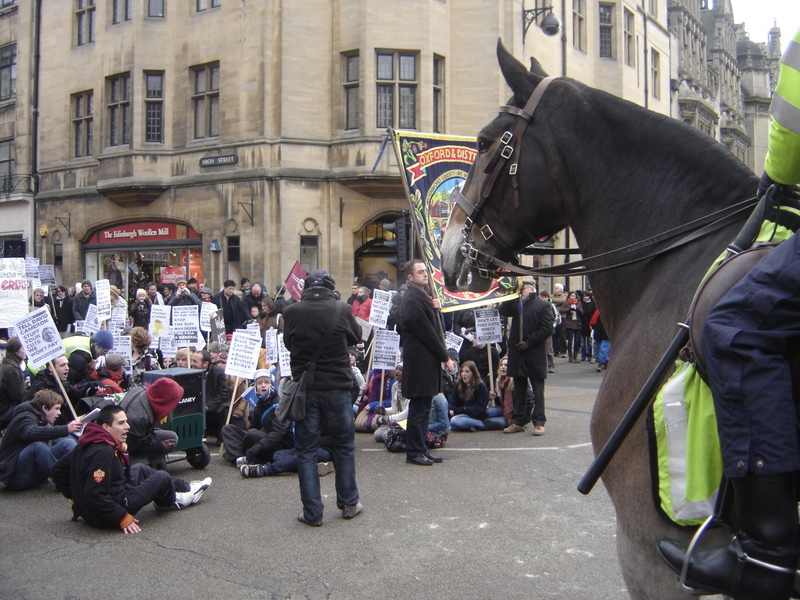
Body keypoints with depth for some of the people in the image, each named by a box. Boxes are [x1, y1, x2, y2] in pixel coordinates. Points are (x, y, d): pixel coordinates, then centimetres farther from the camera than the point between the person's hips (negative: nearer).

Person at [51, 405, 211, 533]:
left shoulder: (85, 445, 3)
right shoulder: (103, 452, -29)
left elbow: (58, 468, 12)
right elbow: (95, 495, -33)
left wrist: (75, 497, 15)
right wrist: (123, 517, -26)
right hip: (104, 517, -10)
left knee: (140, 469, 24)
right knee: (162, 478, 2)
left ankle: (186, 487, 36)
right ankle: (170, 502, 37)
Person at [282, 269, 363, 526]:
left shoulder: (291, 312, -8)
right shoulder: (341, 310, -10)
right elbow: (356, 337, 8)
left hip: (305, 388, 0)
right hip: (337, 387, 0)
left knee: (306, 450, 9)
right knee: (344, 445, 15)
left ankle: (312, 512, 11)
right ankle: (348, 503, 24)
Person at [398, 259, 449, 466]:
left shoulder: (422, 296, 17)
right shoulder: (412, 299, -16)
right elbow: (426, 332, -17)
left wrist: (434, 308, 1)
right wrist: (444, 355, -10)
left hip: (427, 361, 10)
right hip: (420, 361, -10)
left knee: (424, 409, 14)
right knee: (418, 409, -2)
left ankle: (421, 449, 22)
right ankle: (414, 452, 7)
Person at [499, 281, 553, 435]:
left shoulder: (543, 306, -4)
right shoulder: (516, 304, 13)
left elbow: (547, 329, -11)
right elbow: (503, 311, -4)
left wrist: (529, 342, -14)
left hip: (535, 354, -5)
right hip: (517, 353, 6)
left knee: (537, 390, 1)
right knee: (519, 389, 11)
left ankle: (539, 422, 6)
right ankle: (518, 421, 18)